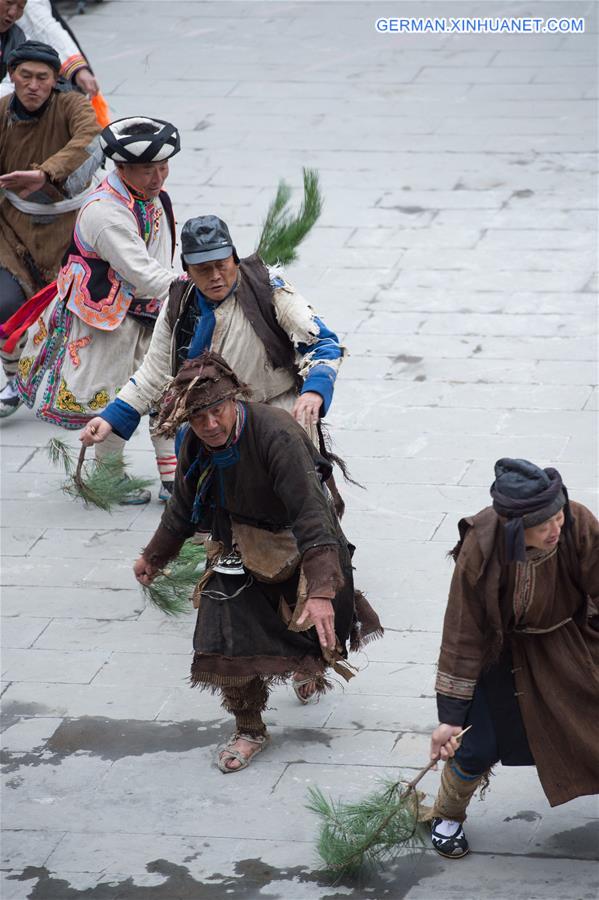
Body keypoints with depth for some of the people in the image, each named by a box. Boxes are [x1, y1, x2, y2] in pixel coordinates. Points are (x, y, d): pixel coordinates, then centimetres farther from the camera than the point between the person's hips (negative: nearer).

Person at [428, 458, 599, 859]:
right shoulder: (479, 550, -32)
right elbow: (463, 635, -21)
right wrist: (451, 716, -18)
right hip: (503, 649, -2)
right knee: (477, 747, -1)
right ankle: (448, 816, 31)